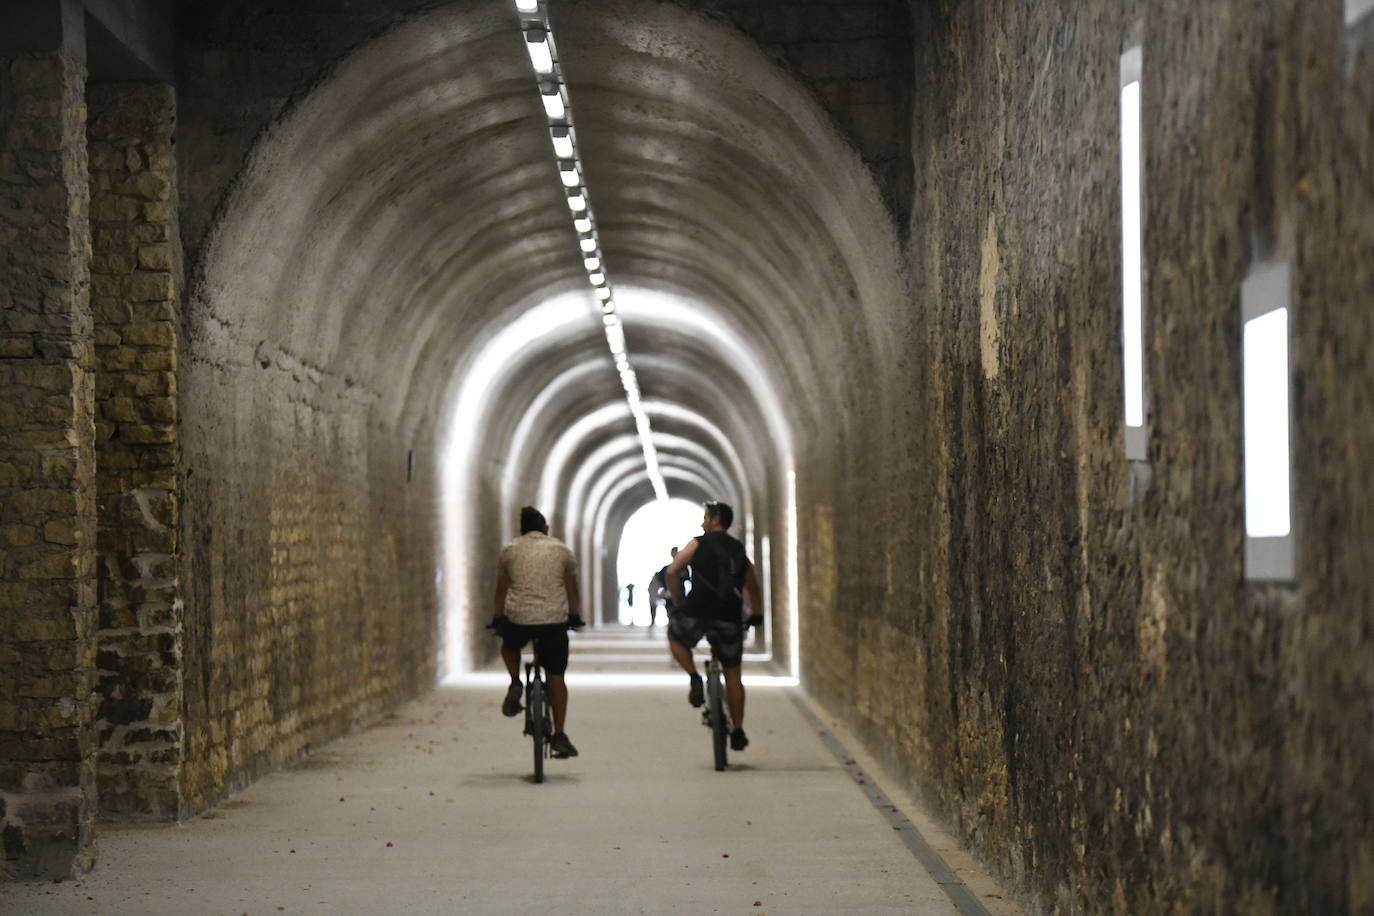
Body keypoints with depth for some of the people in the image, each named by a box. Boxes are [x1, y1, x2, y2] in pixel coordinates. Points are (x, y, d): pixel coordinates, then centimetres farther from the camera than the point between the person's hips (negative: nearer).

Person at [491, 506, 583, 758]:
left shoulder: (510, 550, 10)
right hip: (555, 619, 0)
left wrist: (498, 617, 26)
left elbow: (501, 589, 15)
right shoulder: (561, 550, 11)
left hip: (518, 617, 0)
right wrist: (574, 615, 30)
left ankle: (515, 683, 9)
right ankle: (559, 736, 5)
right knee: (556, 678, 8)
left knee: (509, 645, 34)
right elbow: (571, 588, 18)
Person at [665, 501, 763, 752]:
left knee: (675, 637, 29)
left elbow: (672, 572, -3)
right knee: (732, 674, 13)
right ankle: (738, 732, 10)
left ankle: (694, 677, 6)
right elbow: (753, 587, 23)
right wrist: (756, 614, 36)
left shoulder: (699, 544, 5)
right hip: (729, 618, 3)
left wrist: (679, 603, 8)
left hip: (697, 611, -3)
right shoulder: (739, 551, 18)